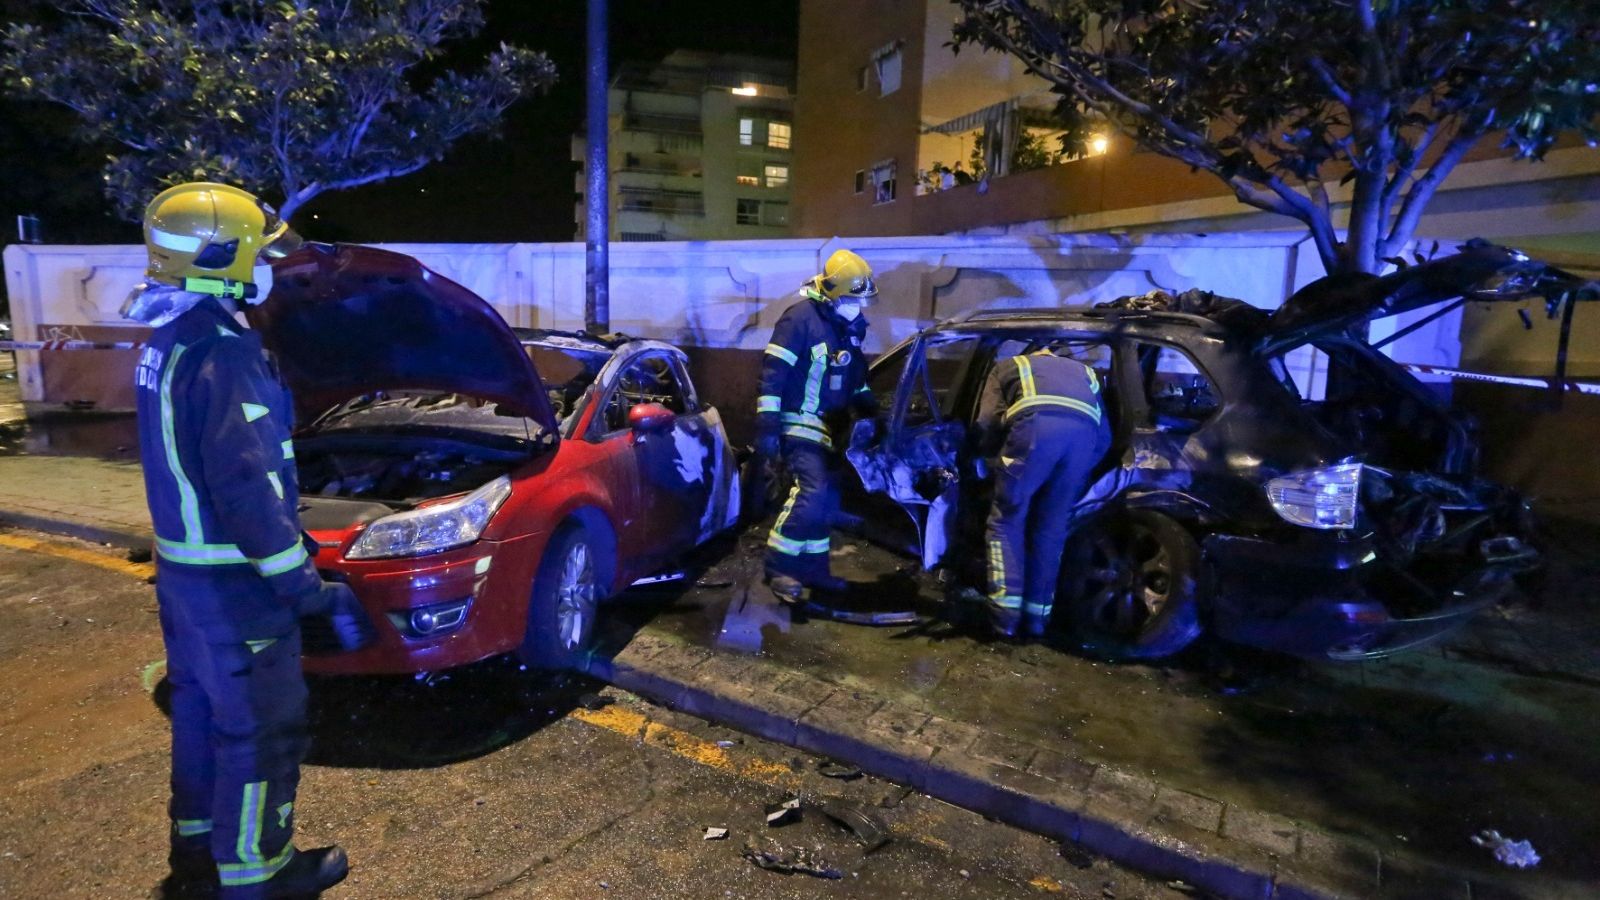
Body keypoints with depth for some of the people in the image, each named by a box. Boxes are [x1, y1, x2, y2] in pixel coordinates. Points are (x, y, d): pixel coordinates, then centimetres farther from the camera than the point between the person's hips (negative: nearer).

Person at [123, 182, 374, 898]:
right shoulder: (222, 354, -25)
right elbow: (247, 490, -30)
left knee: (201, 708, 23)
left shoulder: (170, 342, 7)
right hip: (231, 583, -10)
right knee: (261, 729, 6)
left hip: (183, 566, 10)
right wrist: (314, 591, -25)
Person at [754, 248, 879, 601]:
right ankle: (778, 568, -9)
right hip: (800, 424, -8)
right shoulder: (801, 317, -15)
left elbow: (855, 375, 25)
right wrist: (767, 426, -21)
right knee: (812, 492, -20)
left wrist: (869, 410, 16)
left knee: (826, 501, 10)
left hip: (829, 427, 9)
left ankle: (813, 569, 20)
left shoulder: (851, 325, 11)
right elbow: (773, 373, -18)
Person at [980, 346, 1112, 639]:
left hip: (1036, 425, -3)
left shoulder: (1007, 366, 35)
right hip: (1085, 431, 3)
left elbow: (988, 422, 18)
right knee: (1052, 529, 16)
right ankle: (1037, 617, 19)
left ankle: (1006, 612, 2)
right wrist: (1081, 471, 38)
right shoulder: (1084, 371, 43)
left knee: (1007, 521, 10)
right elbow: (1104, 436, 31)